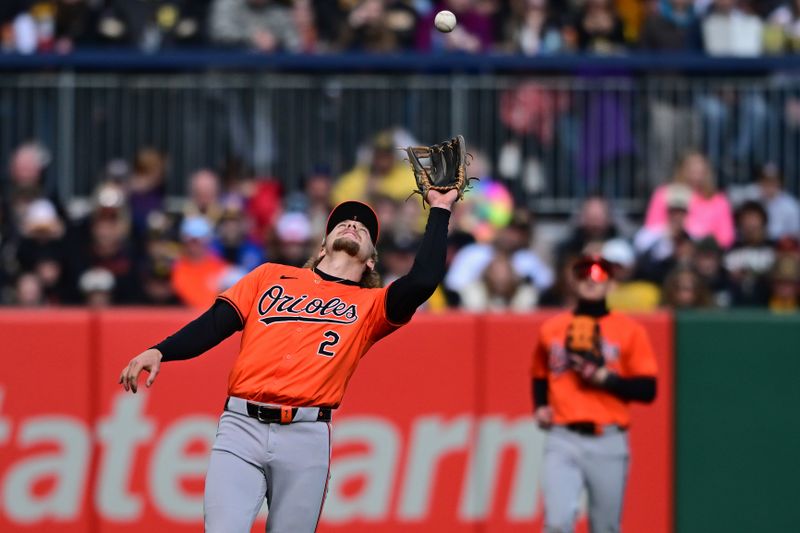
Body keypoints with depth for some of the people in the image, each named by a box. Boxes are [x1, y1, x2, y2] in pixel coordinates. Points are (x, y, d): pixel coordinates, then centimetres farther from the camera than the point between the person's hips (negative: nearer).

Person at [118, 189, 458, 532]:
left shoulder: (369, 305, 16)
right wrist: (158, 352, -4)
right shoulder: (270, 276, 21)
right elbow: (215, 323, 12)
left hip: (306, 437, 0)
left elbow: (423, 281, -2)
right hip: (240, 426, 0)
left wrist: (439, 209, 6)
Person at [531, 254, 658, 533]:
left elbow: (648, 390, -1)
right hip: (562, 440, 1)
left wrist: (604, 377, -13)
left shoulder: (630, 331, 4)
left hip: (609, 443, -1)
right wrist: (540, 406, 7)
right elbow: (540, 376, 26)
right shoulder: (551, 329, 12)